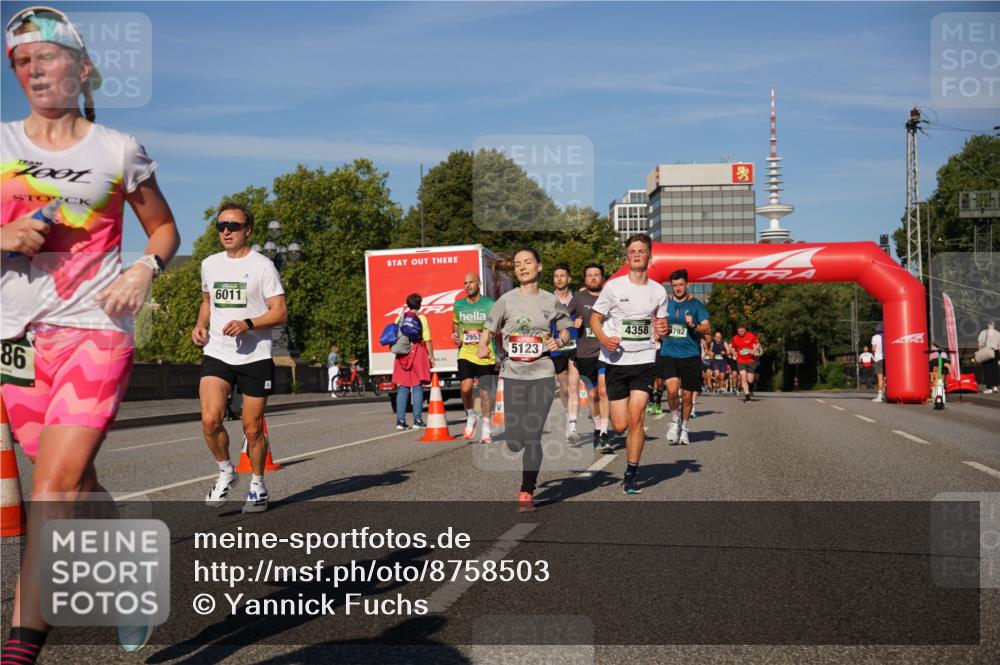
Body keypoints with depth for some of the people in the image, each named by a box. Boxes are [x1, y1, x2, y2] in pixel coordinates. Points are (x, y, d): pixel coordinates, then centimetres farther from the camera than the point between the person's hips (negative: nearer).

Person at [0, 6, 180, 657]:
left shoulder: (118, 150, 4)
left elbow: (164, 227, 15)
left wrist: (144, 270, -4)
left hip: (96, 329, -3)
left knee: (57, 485, -15)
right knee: (77, 485, 11)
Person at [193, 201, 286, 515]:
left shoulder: (262, 265, -4)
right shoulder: (209, 265, 11)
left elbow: (280, 312, -6)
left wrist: (248, 324, -21)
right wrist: (201, 324, 7)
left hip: (255, 357, -3)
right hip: (216, 354, 3)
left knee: (253, 428, 3)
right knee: (210, 419, -15)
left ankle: (257, 484, 25)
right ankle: (225, 471, 10)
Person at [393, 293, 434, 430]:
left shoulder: (400, 318, 8)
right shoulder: (421, 318, -2)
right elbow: (427, 340, -5)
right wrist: (431, 357, 2)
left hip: (402, 355, 4)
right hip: (417, 352, -3)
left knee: (402, 388, 6)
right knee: (417, 387, 0)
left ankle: (400, 421, 3)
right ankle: (417, 420, -2)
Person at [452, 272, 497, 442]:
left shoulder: (490, 305, -3)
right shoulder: (458, 305, 7)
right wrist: (455, 335, 3)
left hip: (486, 356, -2)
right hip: (465, 353, 2)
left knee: (485, 392, 2)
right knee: (465, 387, -16)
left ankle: (486, 428, 16)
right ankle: (470, 416, 13)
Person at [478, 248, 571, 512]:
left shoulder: (551, 301, 6)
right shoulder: (507, 300, 3)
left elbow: (565, 329, 16)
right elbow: (489, 328, 6)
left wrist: (559, 342, -5)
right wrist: (483, 346, -14)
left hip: (543, 374, 0)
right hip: (512, 374, 0)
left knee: (532, 435, -6)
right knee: (514, 439, -1)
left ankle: (527, 493, 5)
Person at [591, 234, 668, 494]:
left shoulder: (658, 290, 6)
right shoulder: (613, 286, -2)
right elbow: (595, 318, 3)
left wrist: (663, 330, -7)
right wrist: (604, 339, -17)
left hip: (645, 360, 1)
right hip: (617, 361, -1)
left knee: (635, 419, -12)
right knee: (620, 426, -1)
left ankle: (631, 475, 0)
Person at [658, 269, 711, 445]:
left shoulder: (696, 304, 4)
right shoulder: (665, 303, 10)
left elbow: (707, 329, -1)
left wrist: (693, 325, -19)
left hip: (690, 355, 0)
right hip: (668, 354, 0)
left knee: (687, 395, 5)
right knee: (672, 389, -20)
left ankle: (684, 427, 27)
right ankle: (675, 420, 6)